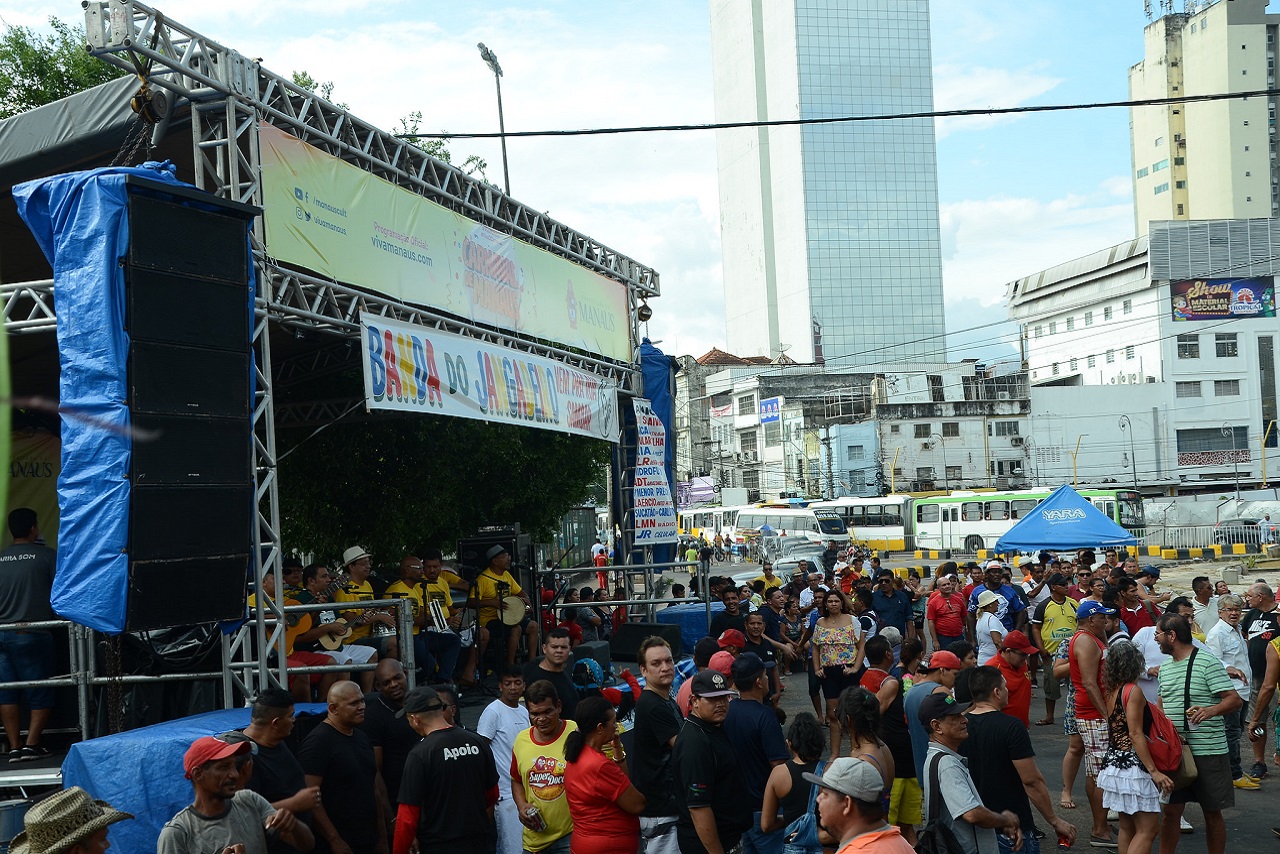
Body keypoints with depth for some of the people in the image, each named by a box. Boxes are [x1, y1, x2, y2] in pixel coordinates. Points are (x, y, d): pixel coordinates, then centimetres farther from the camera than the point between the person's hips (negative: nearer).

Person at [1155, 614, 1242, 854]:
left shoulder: (1207, 663, -11)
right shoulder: (1164, 667, 12)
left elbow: (1235, 699, -16)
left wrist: (1211, 711, -33)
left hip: (1208, 751, -6)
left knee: (1213, 813, 6)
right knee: (1171, 811, 8)